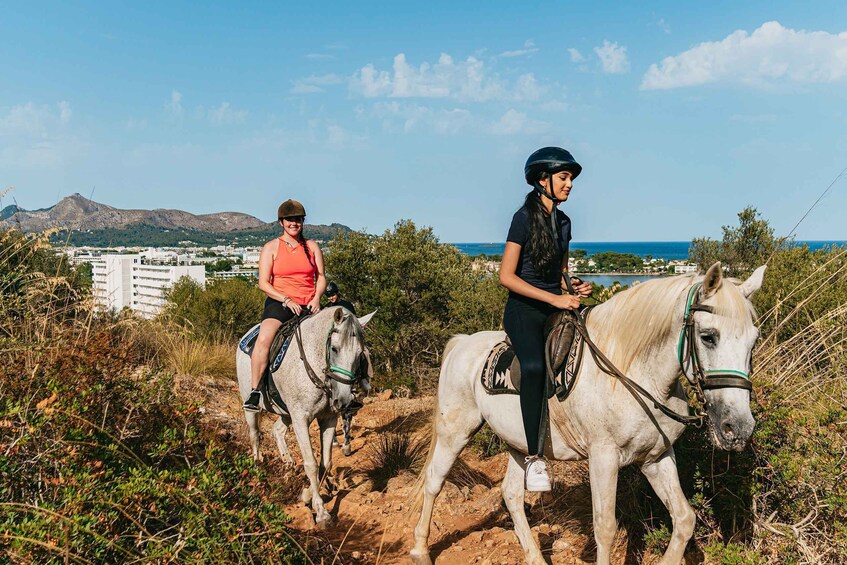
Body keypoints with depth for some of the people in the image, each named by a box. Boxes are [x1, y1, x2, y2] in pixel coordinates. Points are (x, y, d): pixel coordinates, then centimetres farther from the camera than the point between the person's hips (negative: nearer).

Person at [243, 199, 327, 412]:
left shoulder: (312, 247, 13)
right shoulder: (271, 248, 4)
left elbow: (321, 277, 13)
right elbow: (263, 283, -2)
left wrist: (316, 298, -8)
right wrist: (287, 300, -15)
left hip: (309, 305, 3)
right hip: (279, 302, -3)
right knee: (264, 338, -31)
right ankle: (254, 392, -26)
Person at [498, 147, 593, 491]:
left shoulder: (563, 221, 13)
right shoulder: (524, 218, -8)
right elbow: (506, 277, -13)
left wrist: (576, 288, 2)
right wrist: (554, 298, -17)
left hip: (556, 307, 8)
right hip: (524, 309, -8)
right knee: (535, 366, -32)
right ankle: (534, 457, -25)